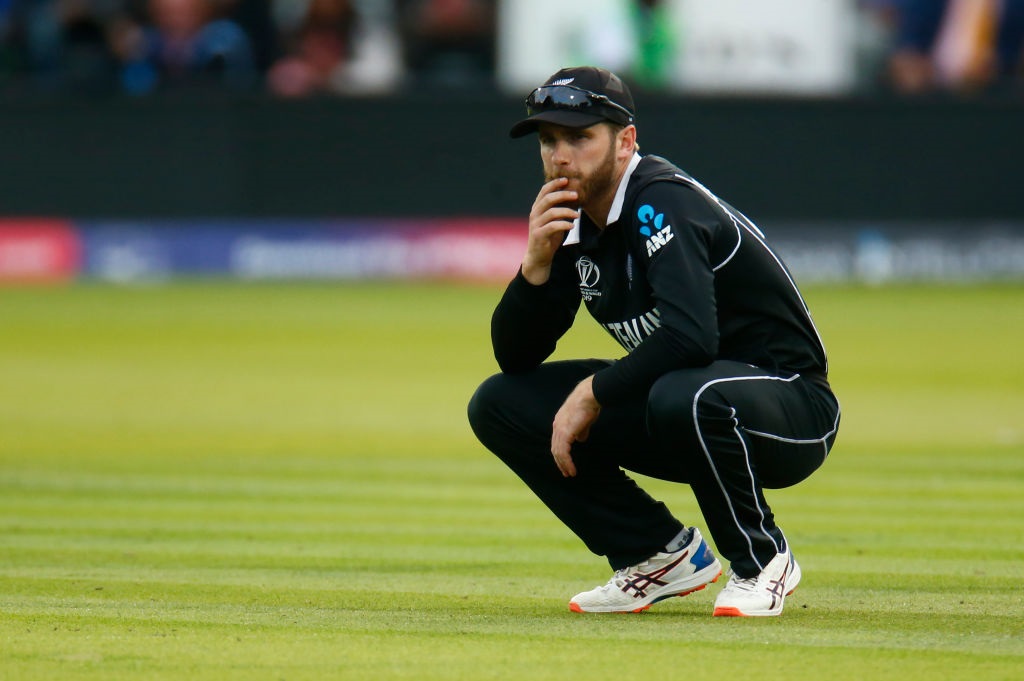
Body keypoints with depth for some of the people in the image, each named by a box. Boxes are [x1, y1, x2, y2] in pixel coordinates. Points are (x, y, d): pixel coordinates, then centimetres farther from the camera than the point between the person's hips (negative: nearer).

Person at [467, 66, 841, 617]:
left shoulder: (662, 202, -21)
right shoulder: (573, 221, 4)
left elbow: (691, 335, -35)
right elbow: (514, 356, 4)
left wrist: (592, 394, -24)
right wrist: (538, 262, -13)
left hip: (791, 407, -8)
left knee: (683, 396, -42)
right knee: (499, 405, -1)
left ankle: (762, 561, -13)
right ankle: (663, 554, 5)